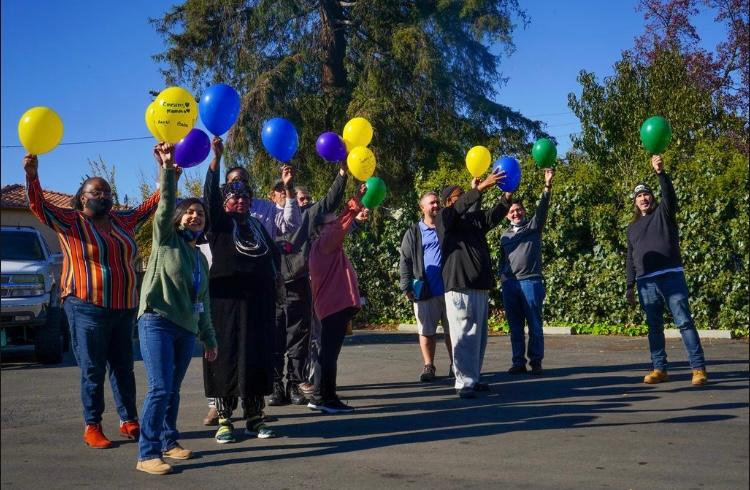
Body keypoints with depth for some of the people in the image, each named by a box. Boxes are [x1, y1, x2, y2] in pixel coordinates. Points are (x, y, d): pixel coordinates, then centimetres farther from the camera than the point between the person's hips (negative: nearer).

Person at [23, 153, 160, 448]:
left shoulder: (124, 221, 14)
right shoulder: (70, 223, 0)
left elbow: (152, 204, 20)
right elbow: (38, 205, -10)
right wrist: (31, 174, -26)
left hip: (124, 309, 5)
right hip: (87, 310, -5)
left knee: (123, 368, 10)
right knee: (92, 371, -2)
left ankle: (129, 421, 18)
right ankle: (92, 427, 4)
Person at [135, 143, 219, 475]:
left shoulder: (200, 258, 19)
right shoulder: (165, 239, 3)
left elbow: (202, 302, 22)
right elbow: (166, 204, -15)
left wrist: (209, 339, 21)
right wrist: (168, 168, -27)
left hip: (186, 329, 6)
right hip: (157, 322, -6)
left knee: (173, 390, 10)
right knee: (160, 389, -14)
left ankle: (168, 442, 21)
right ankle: (147, 454, -12)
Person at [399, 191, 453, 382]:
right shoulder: (414, 233, 7)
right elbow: (405, 261, 3)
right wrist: (406, 287, -5)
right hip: (425, 291, -1)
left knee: (452, 329, 4)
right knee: (427, 331, 2)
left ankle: (454, 364, 13)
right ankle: (428, 366, 10)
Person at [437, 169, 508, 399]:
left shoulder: (475, 218, 16)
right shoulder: (444, 218, -1)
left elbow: (495, 214, 4)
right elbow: (459, 208, -19)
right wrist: (481, 187, -28)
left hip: (480, 287, 7)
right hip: (459, 288, -7)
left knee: (479, 337, 11)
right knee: (465, 336, -9)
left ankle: (473, 378, 19)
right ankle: (464, 383, -6)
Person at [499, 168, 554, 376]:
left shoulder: (533, 226, 6)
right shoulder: (505, 234, 20)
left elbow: (542, 209, -9)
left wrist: (547, 186, -21)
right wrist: (502, 274, 13)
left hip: (531, 281, -4)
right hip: (509, 283, 4)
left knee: (534, 325, -2)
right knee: (515, 327, 5)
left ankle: (536, 362, 3)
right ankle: (518, 362, 10)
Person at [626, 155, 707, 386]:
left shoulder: (663, 213, 10)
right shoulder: (632, 227, 21)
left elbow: (670, 196, -13)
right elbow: (630, 259, 20)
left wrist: (661, 172, -28)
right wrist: (630, 286, 12)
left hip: (671, 276, -4)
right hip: (646, 282, 4)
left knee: (684, 321, -8)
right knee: (654, 327, 6)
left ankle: (698, 368, -8)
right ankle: (659, 369, 11)